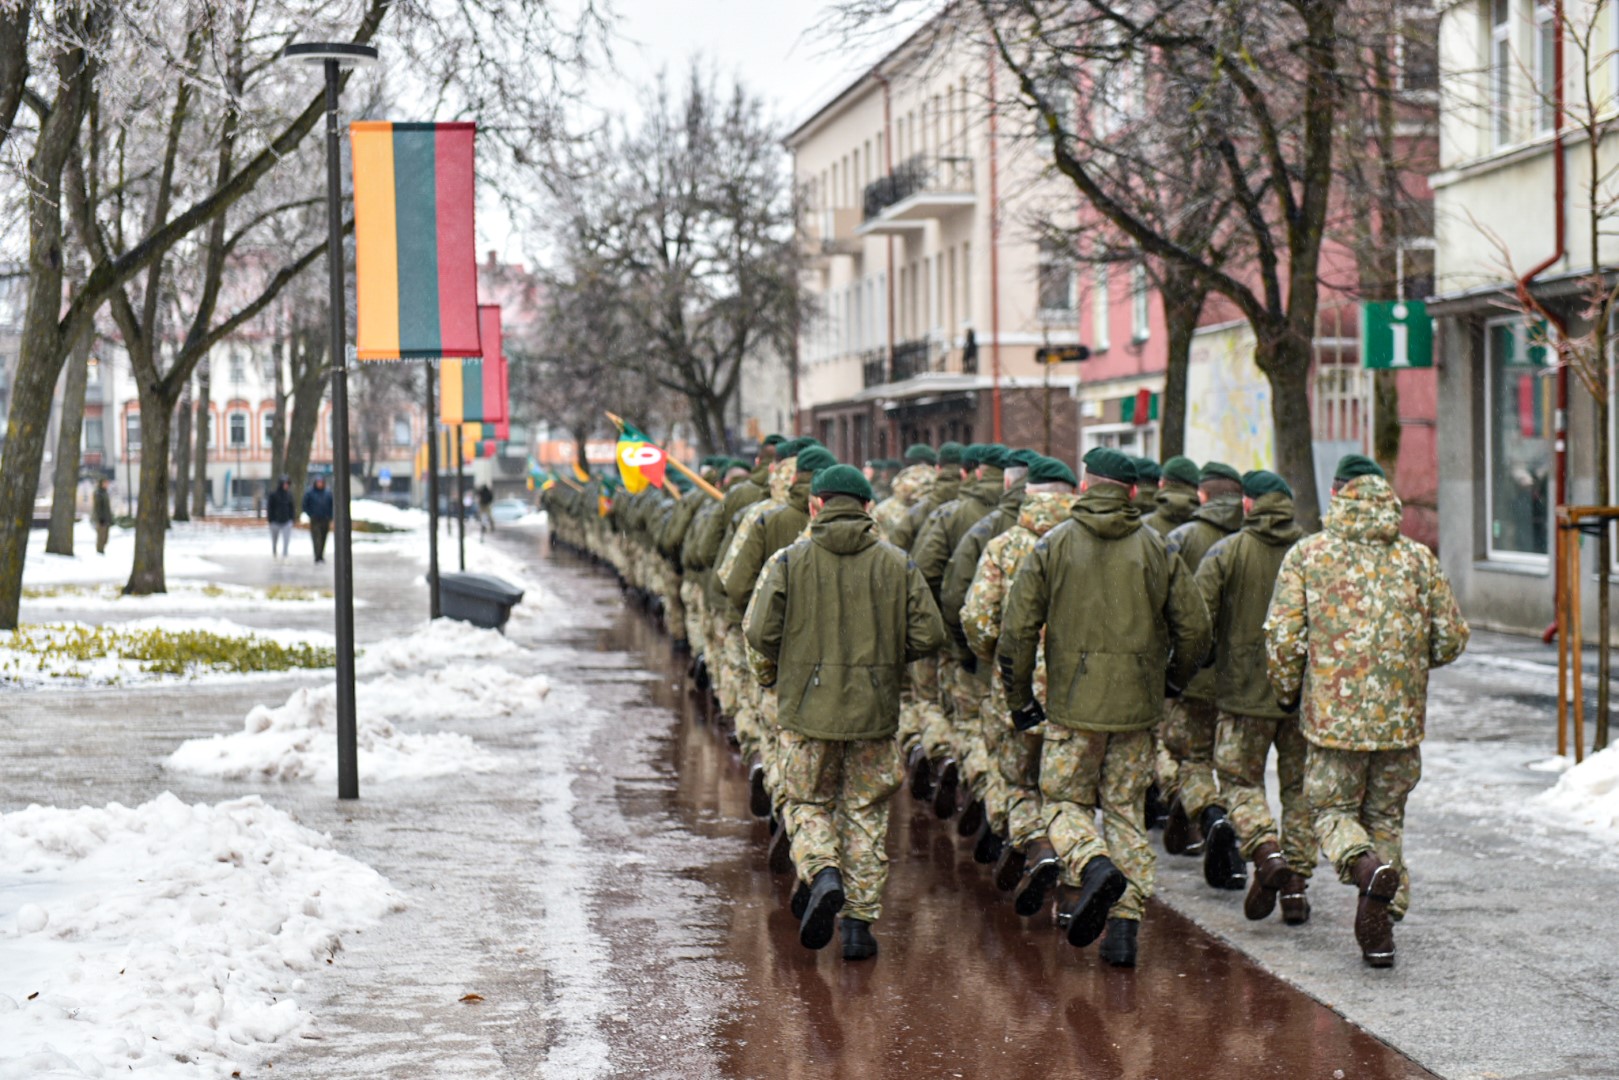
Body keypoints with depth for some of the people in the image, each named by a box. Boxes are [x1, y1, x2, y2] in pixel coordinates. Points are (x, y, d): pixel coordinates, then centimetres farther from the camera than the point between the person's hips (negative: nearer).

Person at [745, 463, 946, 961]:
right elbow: (928, 634, -2)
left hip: (807, 703, -1)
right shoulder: (898, 564, 1)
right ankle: (859, 922, 10)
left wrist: (773, 671, 12)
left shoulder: (791, 560, -4)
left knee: (809, 803, 14)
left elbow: (761, 632, -10)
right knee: (866, 813, 11)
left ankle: (823, 875, -14)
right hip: (875, 709, 1)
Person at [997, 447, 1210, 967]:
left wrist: (1020, 699, 7)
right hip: (1137, 707, 2)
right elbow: (1194, 626, 3)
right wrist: (1174, 679, 22)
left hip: (1073, 706, -2)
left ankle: (1094, 866, -19)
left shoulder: (1052, 545, -1)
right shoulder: (1157, 549, 3)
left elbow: (1017, 630, -4)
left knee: (1065, 801, 12)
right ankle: (1124, 924, 4)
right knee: (1126, 811, 11)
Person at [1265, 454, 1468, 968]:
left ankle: (1368, 867, -21)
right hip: (1402, 715, 2)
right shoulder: (1418, 558, 3)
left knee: (1332, 810, 12)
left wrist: (1287, 692, 11)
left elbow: (1283, 637, -7)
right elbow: (1451, 639, 4)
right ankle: (1379, 932, 10)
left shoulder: (1307, 554, -3)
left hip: (1334, 714, -2)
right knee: (1386, 817, 15)